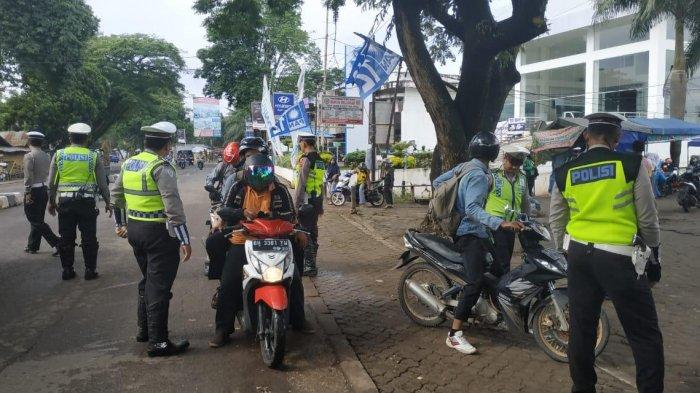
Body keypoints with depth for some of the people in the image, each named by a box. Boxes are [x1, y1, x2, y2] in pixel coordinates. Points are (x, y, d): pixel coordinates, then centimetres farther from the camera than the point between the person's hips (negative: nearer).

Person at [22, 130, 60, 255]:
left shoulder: (29, 156, -13)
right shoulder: (46, 156, 8)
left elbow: (28, 176, -17)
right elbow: (48, 174, 8)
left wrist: (27, 193, -15)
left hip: (33, 191, -7)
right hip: (44, 190, 7)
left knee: (36, 221, -3)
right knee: (38, 219, 15)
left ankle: (56, 243, -13)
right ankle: (32, 246, 25)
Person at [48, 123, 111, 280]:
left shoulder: (58, 155, 3)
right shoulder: (93, 156, -2)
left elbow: (51, 183, 5)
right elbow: (102, 183, 0)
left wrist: (51, 201, 17)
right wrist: (107, 202, 10)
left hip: (65, 201, 2)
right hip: (87, 202, -2)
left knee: (66, 237, 11)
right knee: (89, 238, 5)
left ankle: (67, 270, 17)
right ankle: (90, 270, 9)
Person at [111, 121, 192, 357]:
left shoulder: (128, 164, 9)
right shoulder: (161, 168, -17)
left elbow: (117, 195, 19)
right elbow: (173, 206, -23)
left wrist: (121, 223, 30)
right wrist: (184, 240, -21)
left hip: (134, 229, 9)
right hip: (158, 232, -8)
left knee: (147, 280, 23)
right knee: (159, 287, -2)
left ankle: (144, 330, 34)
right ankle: (158, 342, 4)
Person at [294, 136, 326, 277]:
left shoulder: (306, 159, -13)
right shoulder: (320, 160, 14)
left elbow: (301, 183, -17)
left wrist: (295, 203, -14)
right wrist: (321, 205, 24)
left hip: (306, 201, -9)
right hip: (317, 201, 9)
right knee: (313, 231, 15)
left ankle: (309, 266, -4)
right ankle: (310, 262, 24)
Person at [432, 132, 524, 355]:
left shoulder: (463, 167, 8)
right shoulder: (479, 176, -19)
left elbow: (437, 182, 16)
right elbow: (472, 209, -29)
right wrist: (501, 223, -38)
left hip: (462, 230, 11)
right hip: (471, 234, -11)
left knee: (484, 268, 26)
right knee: (475, 282, -16)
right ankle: (454, 334, -19)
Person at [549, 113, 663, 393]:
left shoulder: (564, 173, 4)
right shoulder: (631, 165, -6)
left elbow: (556, 221, 11)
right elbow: (647, 219, 0)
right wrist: (654, 256, 12)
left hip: (579, 255, 4)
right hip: (619, 257, -4)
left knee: (581, 328, 14)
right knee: (645, 334, 7)